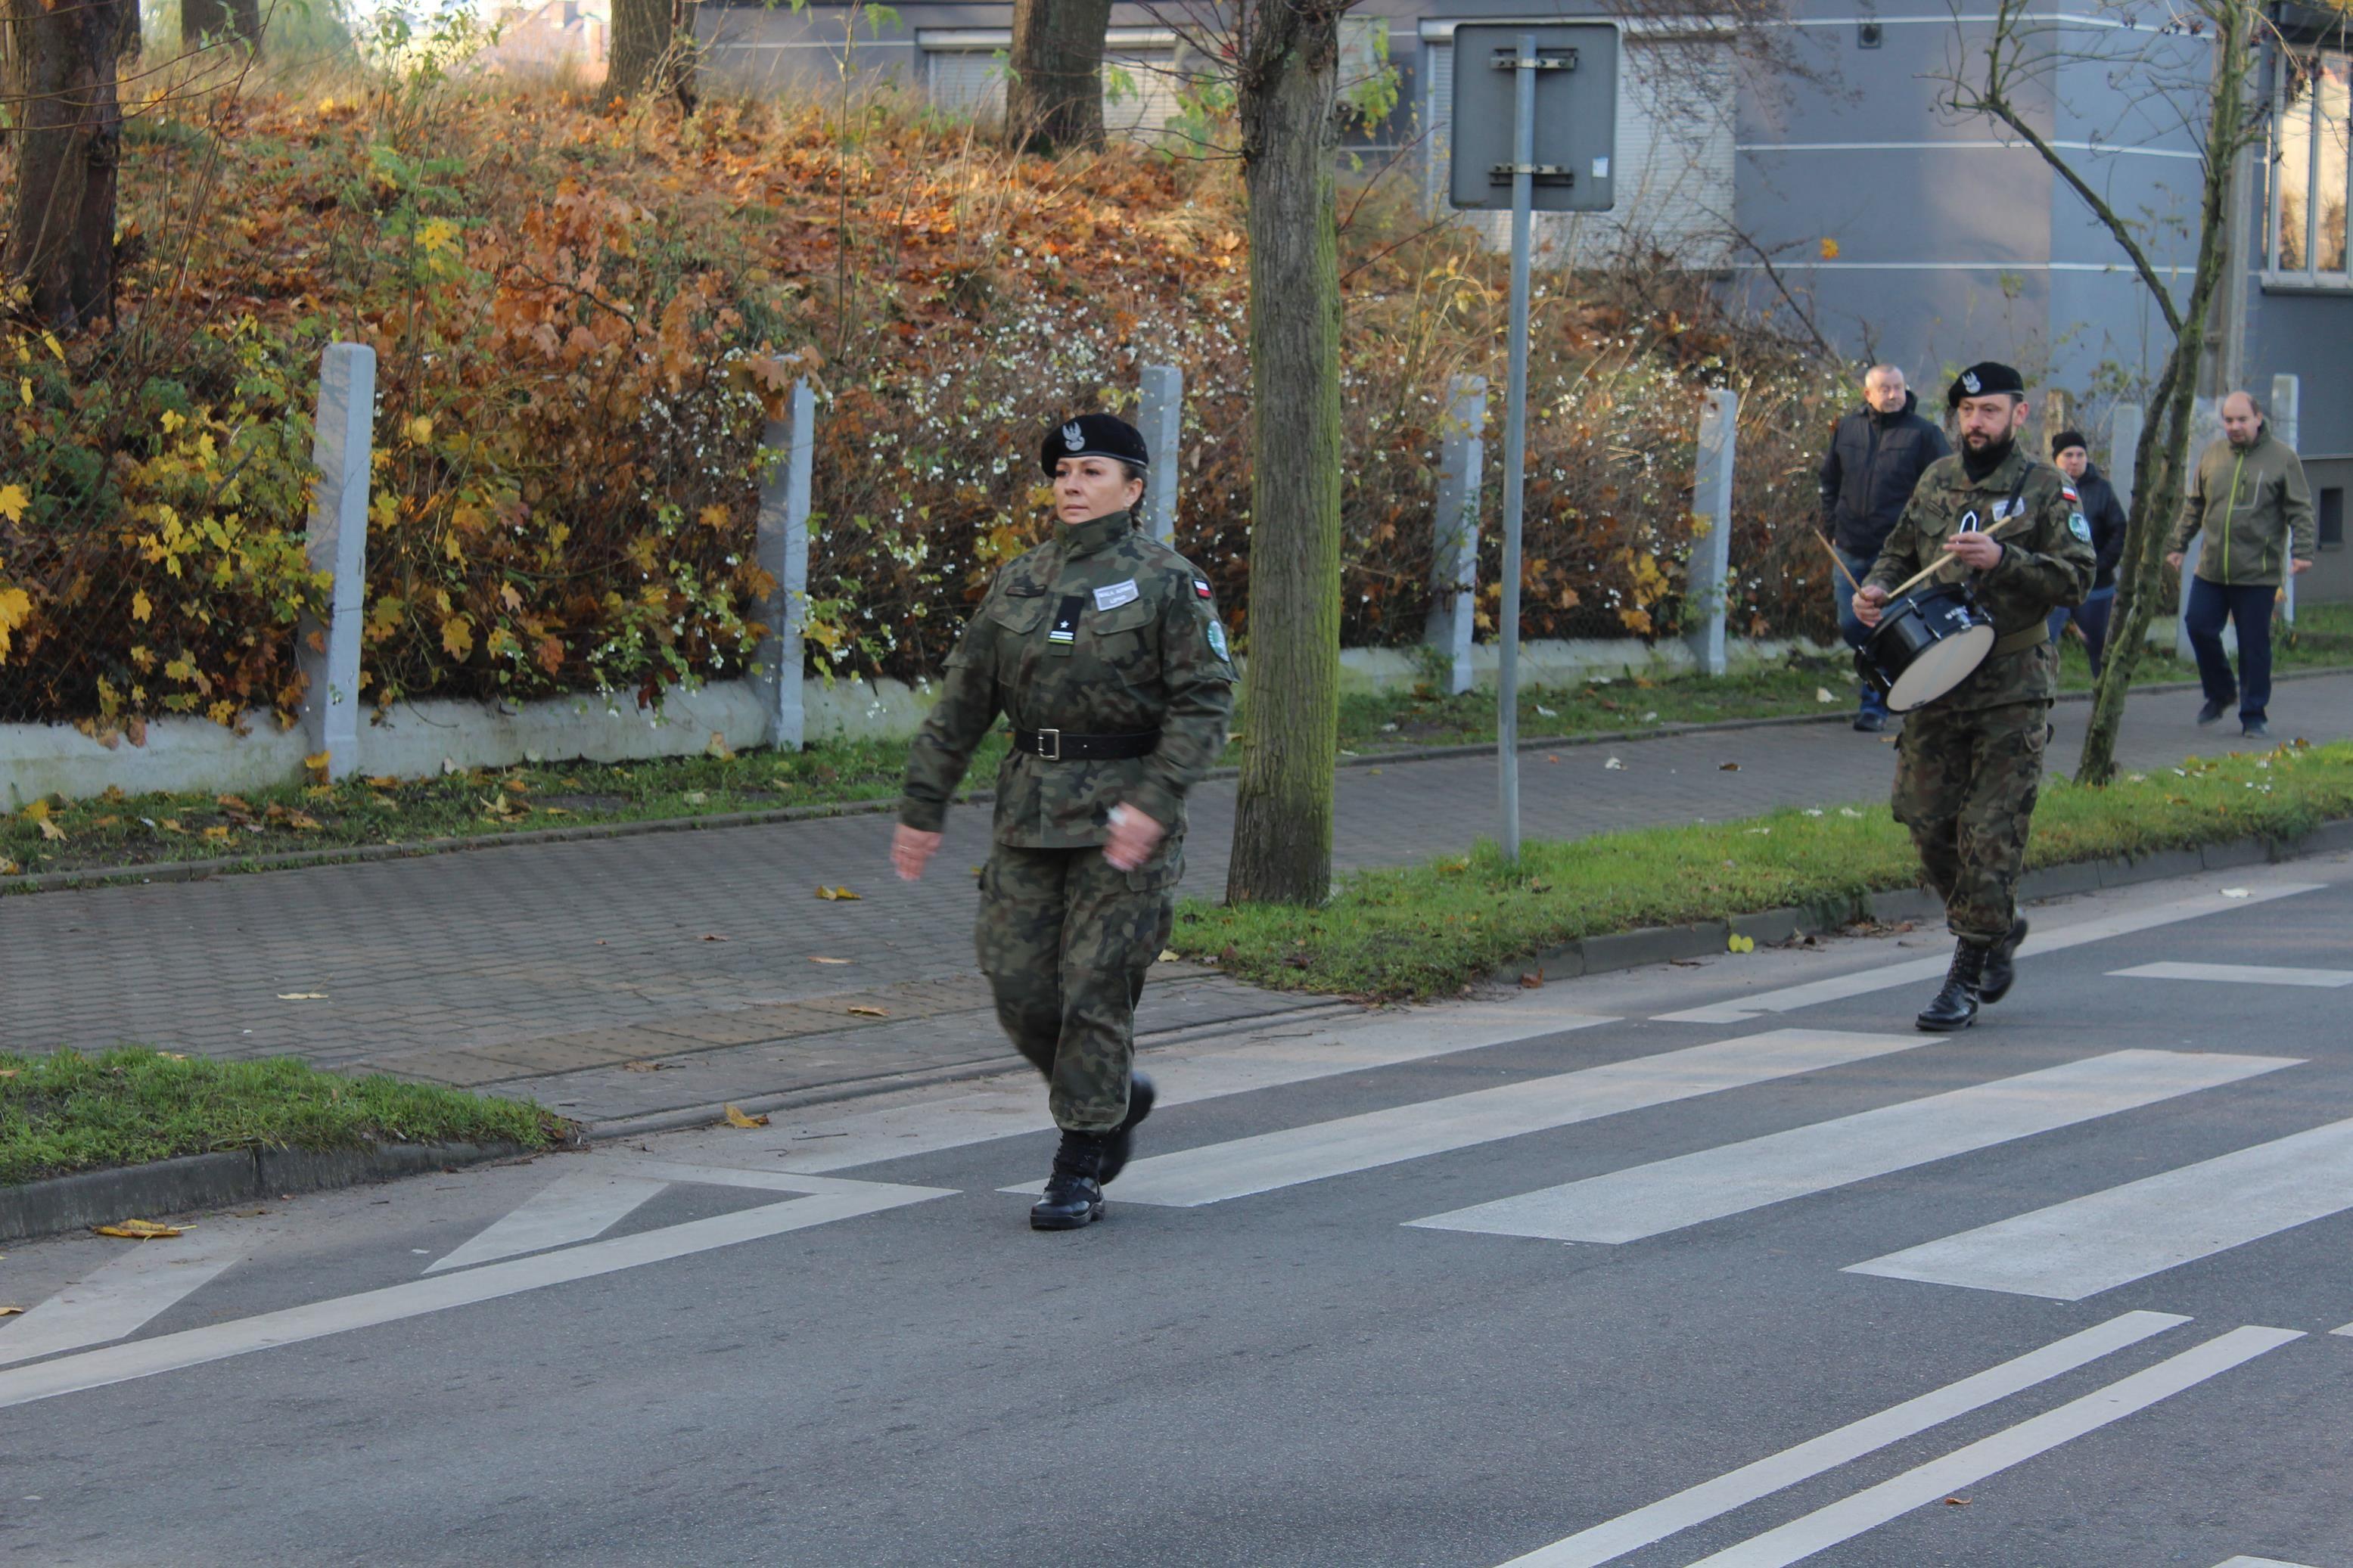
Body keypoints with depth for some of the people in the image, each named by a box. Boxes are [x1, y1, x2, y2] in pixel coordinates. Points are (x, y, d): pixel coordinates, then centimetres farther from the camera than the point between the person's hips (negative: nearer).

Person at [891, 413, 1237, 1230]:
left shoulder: (1168, 581, -4)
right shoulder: (1019, 583, 11)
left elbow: (1206, 699, -10)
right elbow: (963, 700, 12)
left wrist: (1155, 801, -22)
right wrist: (922, 806, 8)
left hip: (1121, 817, -5)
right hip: (1029, 815, 5)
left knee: (1096, 987, -6)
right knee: (1019, 985, 3)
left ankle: (1081, 1174, 3)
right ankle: (1118, 1096, 28)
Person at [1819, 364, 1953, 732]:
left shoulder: (1923, 433, -4)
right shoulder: (1848, 429, 9)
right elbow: (1829, 482, 20)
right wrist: (1832, 529, 12)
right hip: (1851, 550, 5)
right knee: (1851, 626, 8)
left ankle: (1875, 704, 5)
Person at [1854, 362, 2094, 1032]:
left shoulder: (2047, 491, -2)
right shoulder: (1936, 480, 13)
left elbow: (2076, 579, -9)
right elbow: (1900, 552, 23)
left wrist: (2002, 560, -22)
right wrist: (1877, 589, 2)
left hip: (2013, 692, -5)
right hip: (1934, 682, 5)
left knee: (1990, 834, -6)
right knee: (1927, 821, 6)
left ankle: (1966, 978, 1)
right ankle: (1998, 927, 29)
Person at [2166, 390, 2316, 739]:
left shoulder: (2281, 458, -3)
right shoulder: (2212, 456, 10)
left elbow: (2300, 510, -3)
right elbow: (2194, 507, 18)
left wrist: (2301, 550, -14)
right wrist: (2178, 545, 16)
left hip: (2258, 573, -4)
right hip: (2211, 569, 4)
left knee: (2254, 644, 0)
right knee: (2199, 626, 2)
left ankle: (2254, 714, 11)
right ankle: (2220, 693, 25)